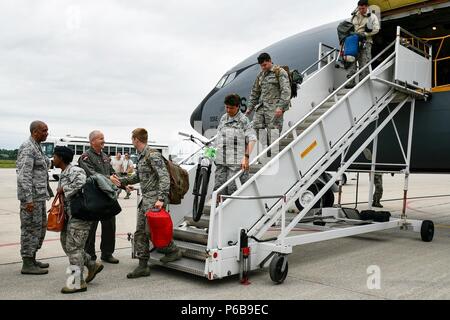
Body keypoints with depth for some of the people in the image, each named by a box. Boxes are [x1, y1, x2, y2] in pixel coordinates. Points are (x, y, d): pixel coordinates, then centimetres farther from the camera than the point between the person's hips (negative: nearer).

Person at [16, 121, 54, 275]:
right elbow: (23, 176, -20)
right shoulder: (28, 148, -14)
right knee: (31, 228, -3)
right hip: (31, 196, -10)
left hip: (40, 195, 10)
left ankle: (32, 258, 26)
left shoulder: (37, 147, 15)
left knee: (41, 227, 15)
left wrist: (47, 192, 20)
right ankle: (27, 264, 6)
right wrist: (28, 199, -23)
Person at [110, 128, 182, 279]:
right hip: (145, 199, 9)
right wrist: (121, 180, 16)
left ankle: (173, 251, 15)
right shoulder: (141, 156, 15)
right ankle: (143, 266, 14)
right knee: (140, 232, 7)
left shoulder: (153, 155, -14)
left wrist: (161, 198, -27)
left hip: (155, 200, -9)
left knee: (151, 230, -7)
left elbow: (164, 177, -20)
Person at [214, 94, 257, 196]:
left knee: (233, 189, -8)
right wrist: (215, 152, 18)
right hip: (221, 162, 6)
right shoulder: (223, 118, 14)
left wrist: (246, 157, -18)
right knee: (218, 188, 4)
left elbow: (252, 139, -10)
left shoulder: (243, 120, -3)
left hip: (237, 162, -6)